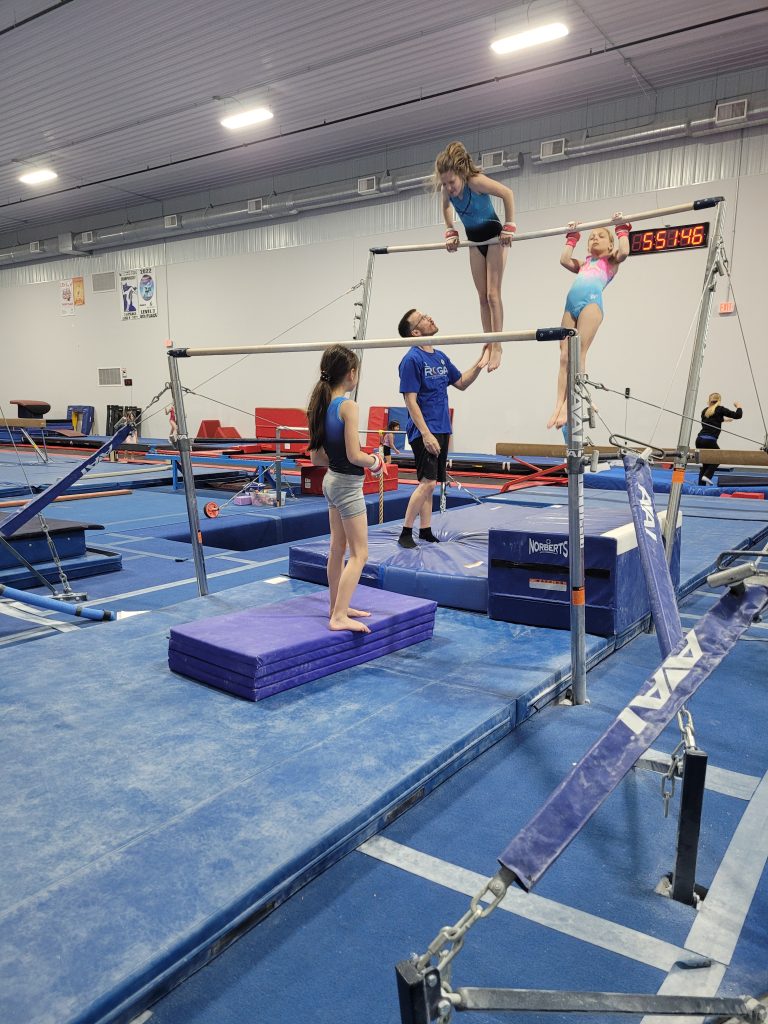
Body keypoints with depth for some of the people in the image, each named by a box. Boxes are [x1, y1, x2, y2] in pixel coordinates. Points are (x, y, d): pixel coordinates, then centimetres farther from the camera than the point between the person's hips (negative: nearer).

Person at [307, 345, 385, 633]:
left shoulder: (321, 405, 6)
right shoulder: (348, 406, -19)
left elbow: (316, 457, 9)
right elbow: (354, 455, -24)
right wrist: (375, 461, -6)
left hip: (331, 480, 9)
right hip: (348, 484, -9)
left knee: (337, 548, 18)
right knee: (359, 553, -2)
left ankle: (337, 606, 29)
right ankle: (339, 616, -3)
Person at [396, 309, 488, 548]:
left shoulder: (440, 357, 13)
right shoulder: (411, 359, -11)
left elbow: (461, 383, 23)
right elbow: (410, 401, -15)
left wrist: (478, 366, 6)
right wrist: (426, 434, -21)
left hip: (441, 430, 8)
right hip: (424, 431, -8)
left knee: (429, 483, 11)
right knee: (428, 481, -13)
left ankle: (425, 532, 18)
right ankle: (405, 533, -4)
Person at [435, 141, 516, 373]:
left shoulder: (476, 181, -30)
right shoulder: (447, 189, -13)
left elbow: (507, 194, -26)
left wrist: (509, 227, -26)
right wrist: (451, 232, 2)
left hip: (494, 235, -6)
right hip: (474, 239, 6)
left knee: (492, 294, -11)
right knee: (483, 297, 6)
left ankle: (497, 346, -6)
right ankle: (489, 345, 11)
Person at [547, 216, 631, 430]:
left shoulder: (610, 262, 23)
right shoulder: (584, 264, 34)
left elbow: (623, 252, 4)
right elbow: (565, 260, 22)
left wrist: (621, 229, 15)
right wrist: (572, 237, 32)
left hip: (591, 301, -5)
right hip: (571, 304, 5)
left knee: (578, 354, -16)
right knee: (565, 356, -8)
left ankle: (569, 404, -21)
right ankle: (559, 404, -15)